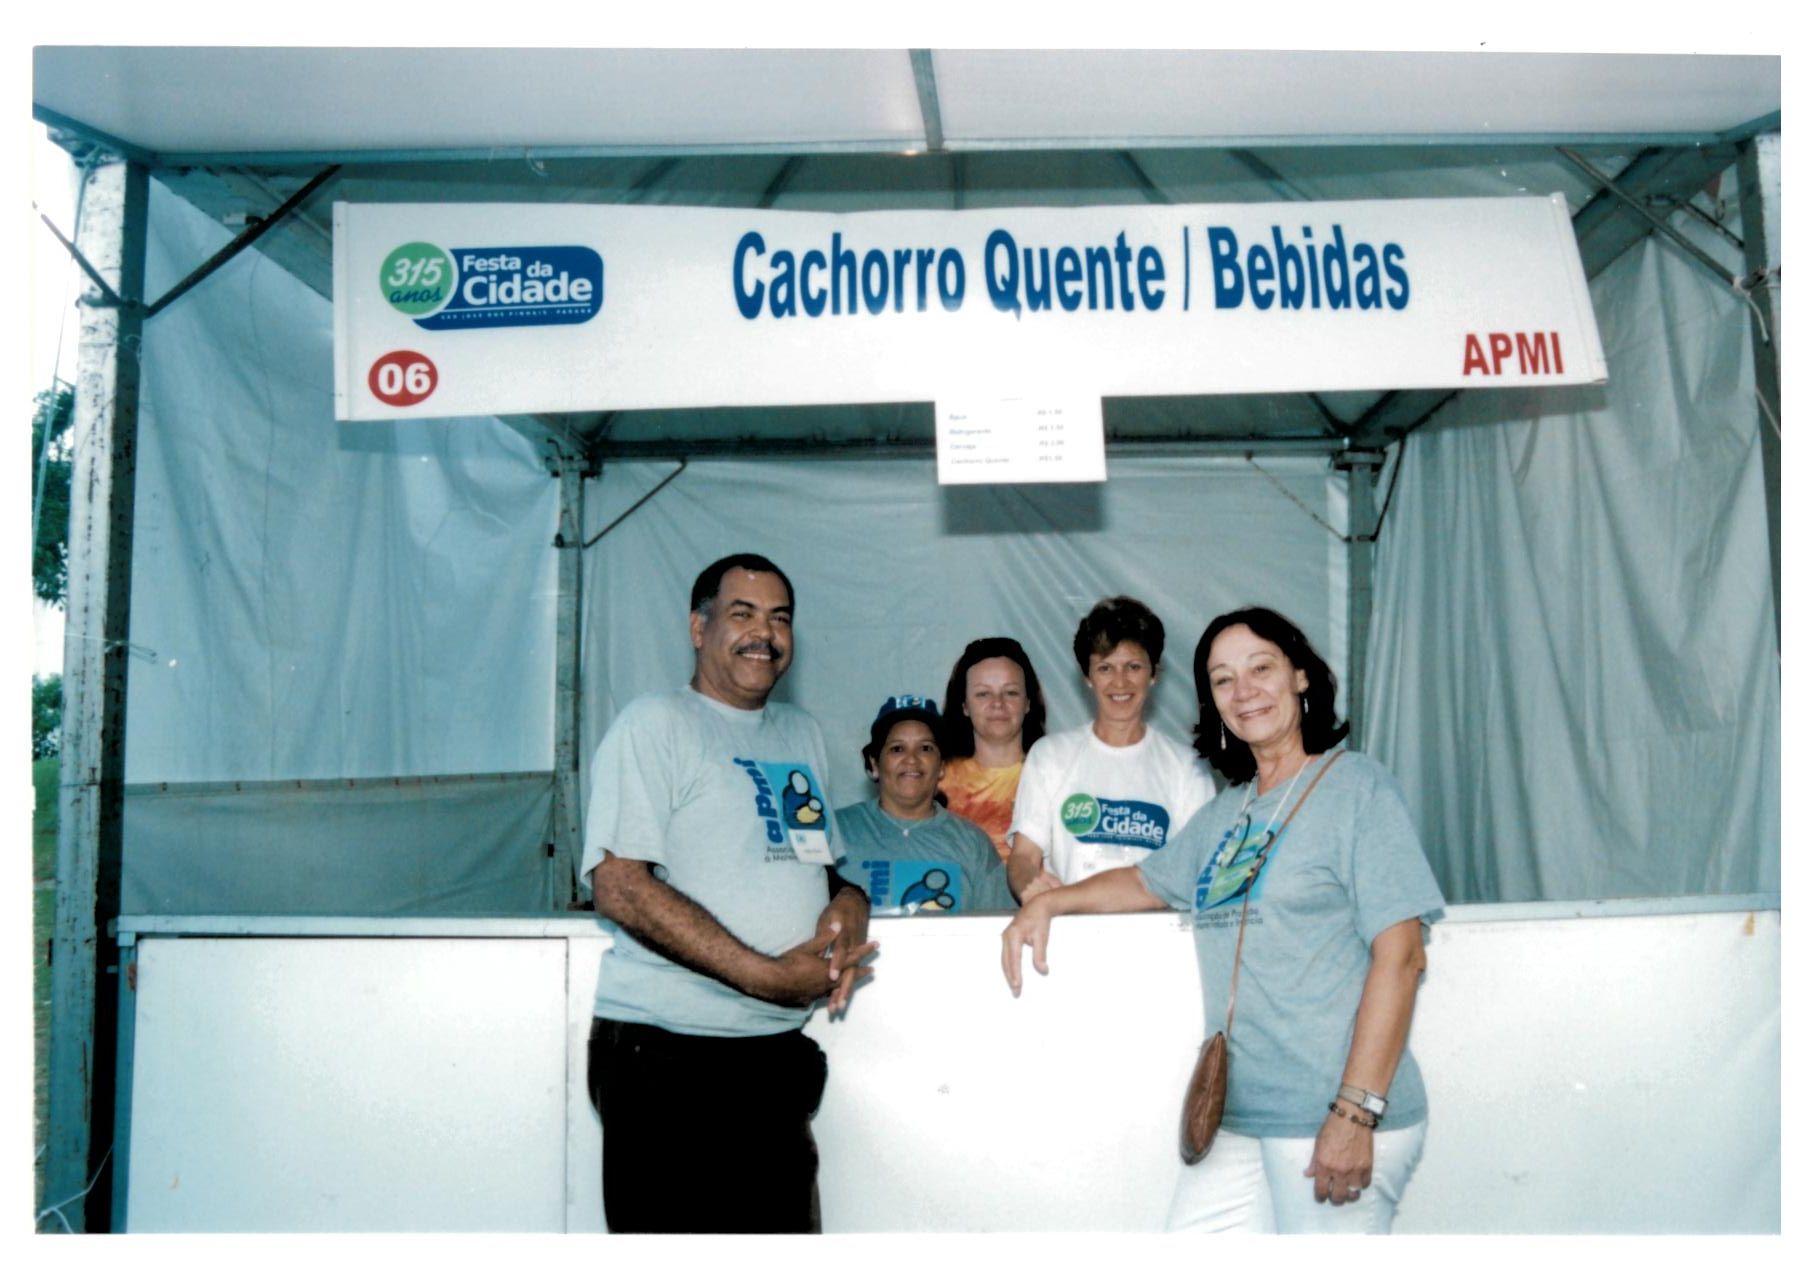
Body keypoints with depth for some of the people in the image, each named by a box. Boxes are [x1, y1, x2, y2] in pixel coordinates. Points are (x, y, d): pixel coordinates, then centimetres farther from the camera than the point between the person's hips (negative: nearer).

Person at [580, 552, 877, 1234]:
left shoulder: (802, 733, 16)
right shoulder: (656, 722, -6)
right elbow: (619, 886, -16)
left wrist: (849, 903, -2)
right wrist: (764, 974, -18)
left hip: (781, 1052, 7)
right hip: (667, 1056, -6)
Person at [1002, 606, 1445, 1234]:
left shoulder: (1357, 787, -5)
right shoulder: (1222, 816, 15)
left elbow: (1399, 954, -12)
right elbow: (1148, 881, 32)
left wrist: (1356, 1111, -16)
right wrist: (1047, 903, 19)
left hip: (1332, 1121, -6)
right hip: (1236, 1118, 6)